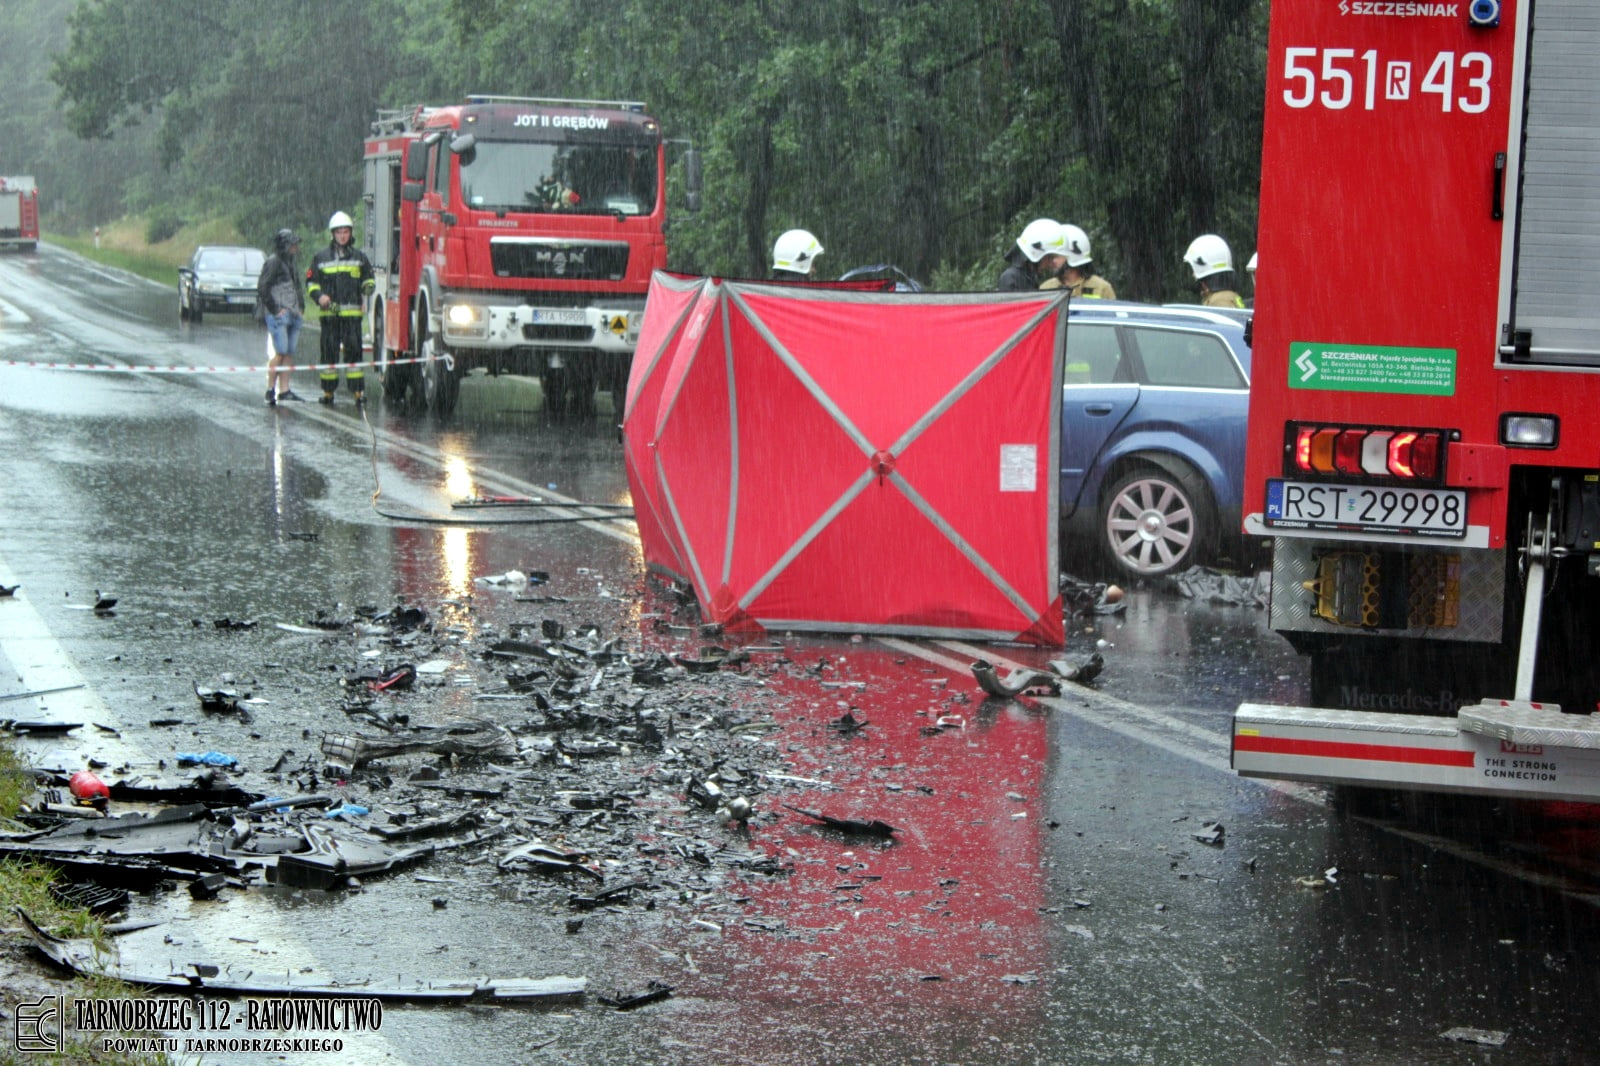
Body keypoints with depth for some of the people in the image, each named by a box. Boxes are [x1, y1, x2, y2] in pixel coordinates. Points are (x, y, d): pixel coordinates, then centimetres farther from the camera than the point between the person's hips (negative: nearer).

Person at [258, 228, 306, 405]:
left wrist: (301, 309, 16)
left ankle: (284, 390, 6)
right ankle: (270, 389, -7)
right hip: (279, 316, -8)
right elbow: (262, 288, -13)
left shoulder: (290, 263, 19)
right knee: (280, 352, -11)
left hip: (293, 316, 8)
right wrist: (274, 310, -13)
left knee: (289, 353, 5)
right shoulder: (273, 262, -7)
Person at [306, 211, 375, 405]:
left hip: (352, 312, 0)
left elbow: (368, 278, 18)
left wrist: (368, 287, -5)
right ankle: (328, 391, 10)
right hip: (329, 312, 0)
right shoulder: (321, 257, 9)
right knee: (329, 351, 3)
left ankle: (358, 390, -8)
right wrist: (319, 296, -7)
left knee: (353, 349, -7)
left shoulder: (359, 257, 10)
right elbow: (311, 282, 12)